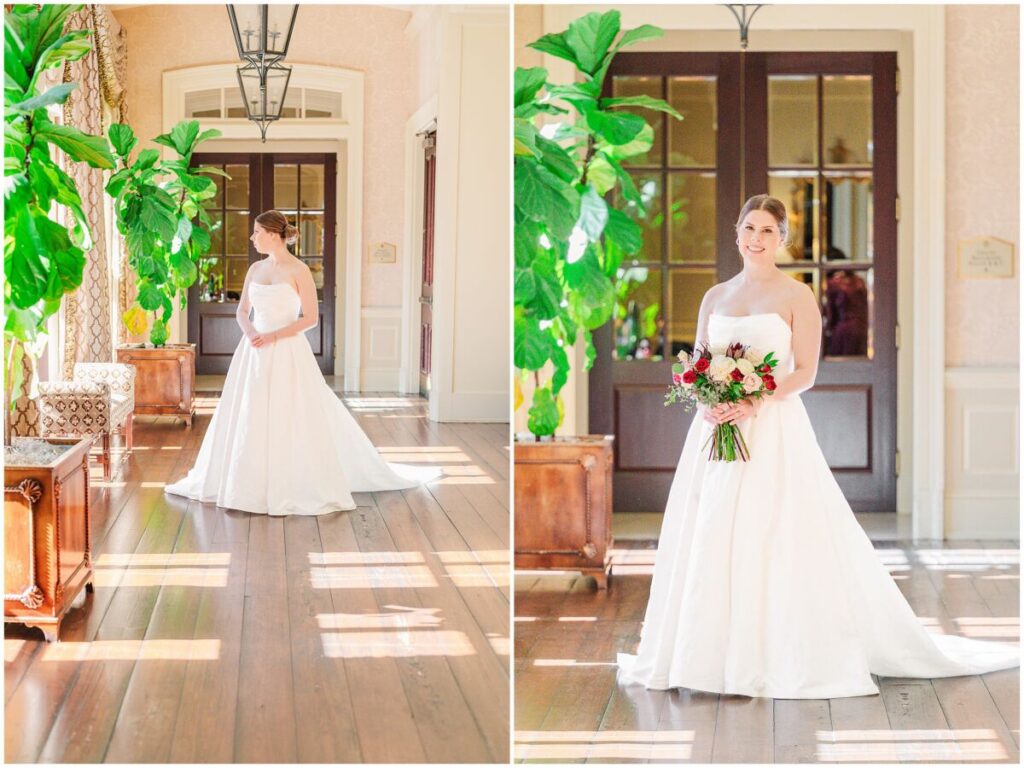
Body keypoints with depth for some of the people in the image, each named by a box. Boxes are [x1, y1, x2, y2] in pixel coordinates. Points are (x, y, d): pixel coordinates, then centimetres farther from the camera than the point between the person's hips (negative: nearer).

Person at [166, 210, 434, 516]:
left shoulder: (299, 270, -9)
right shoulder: (255, 269, 9)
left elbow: (311, 318, -11)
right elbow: (242, 311, 13)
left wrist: (274, 336, -18)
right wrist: (250, 332, -9)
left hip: (287, 355, -6)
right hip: (254, 353, 6)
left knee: (289, 420, -4)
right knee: (246, 420, 8)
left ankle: (299, 487, 5)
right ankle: (252, 483, 20)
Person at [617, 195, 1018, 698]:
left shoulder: (797, 297, 0)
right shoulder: (715, 297, 14)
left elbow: (805, 372, -6)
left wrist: (755, 404, -19)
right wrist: (706, 401, -8)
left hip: (775, 432, -4)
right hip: (716, 429, 5)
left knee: (776, 540, -8)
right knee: (710, 541, 2)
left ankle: (787, 656, 1)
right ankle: (714, 652, 10)